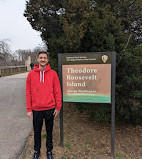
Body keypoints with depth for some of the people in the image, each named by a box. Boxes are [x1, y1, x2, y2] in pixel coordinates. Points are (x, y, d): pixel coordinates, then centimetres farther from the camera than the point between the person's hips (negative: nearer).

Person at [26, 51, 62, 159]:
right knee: (37, 131, 16)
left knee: (49, 131, 15)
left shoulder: (53, 74, -3)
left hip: (50, 109, 0)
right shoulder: (31, 74, -1)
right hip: (36, 109, 1)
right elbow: (28, 92, 0)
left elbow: (57, 91, -2)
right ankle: (37, 150, 38)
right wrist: (29, 109, -2)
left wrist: (58, 107, -3)